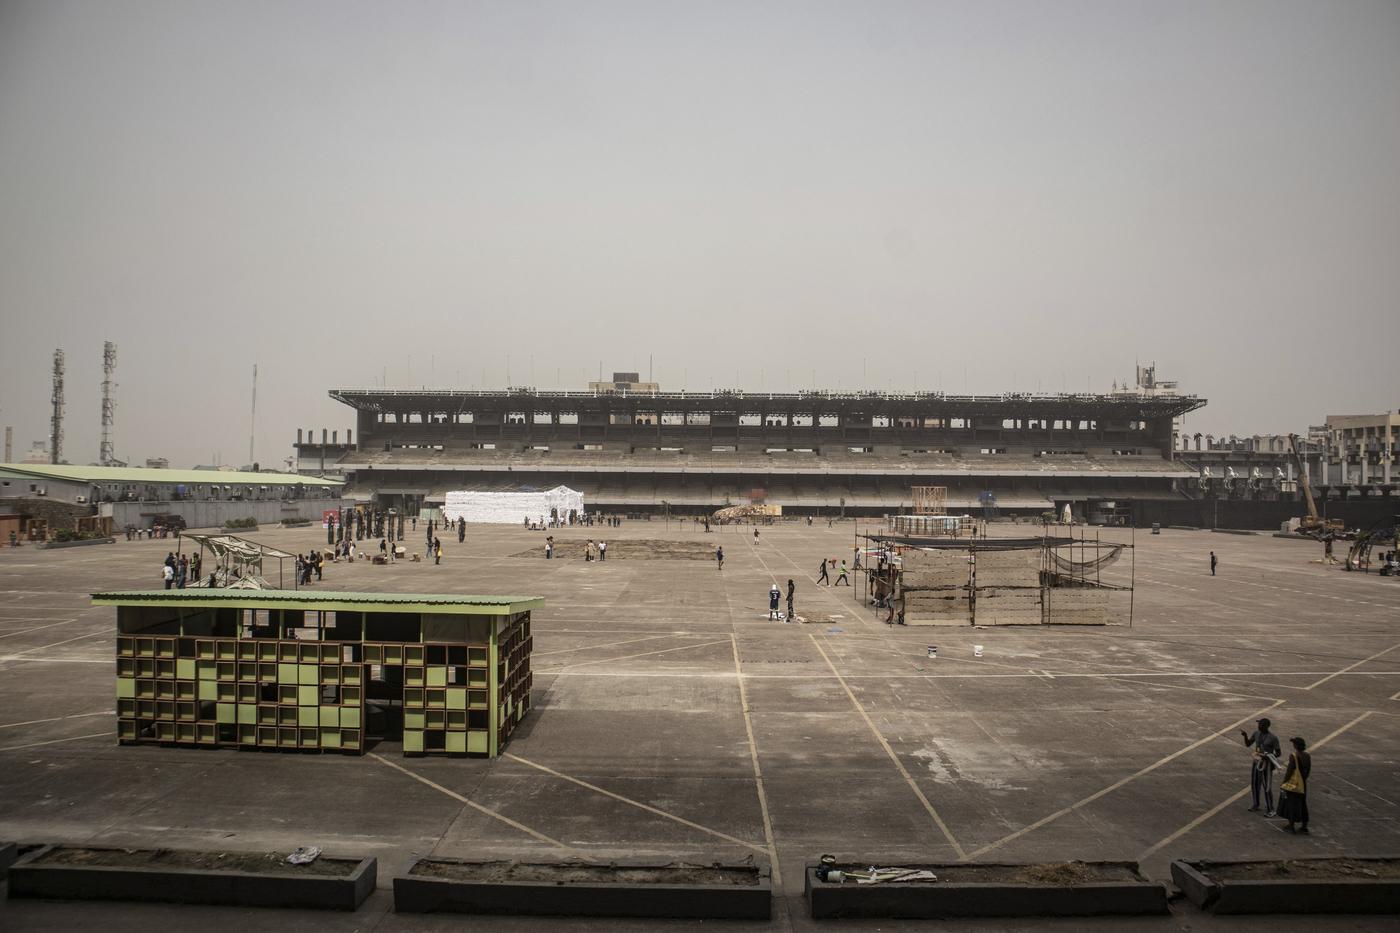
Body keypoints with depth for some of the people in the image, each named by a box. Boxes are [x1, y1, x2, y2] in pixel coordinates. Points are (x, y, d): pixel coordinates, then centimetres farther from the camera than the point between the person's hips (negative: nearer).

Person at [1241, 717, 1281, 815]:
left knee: (1267, 787, -2)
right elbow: (1248, 745, 8)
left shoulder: (1273, 738, -16)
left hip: (1266, 764, -6)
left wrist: (1268, 756, -29)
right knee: (1254, 785, 15)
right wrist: (1245, 735, -10)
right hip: (1256, 762, 6)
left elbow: (1278, 753, -11)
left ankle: (1270, 809, 10)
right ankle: (1256, 805, 31)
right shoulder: (1256, 733, 1)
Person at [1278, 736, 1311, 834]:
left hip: (1293, 784, -6)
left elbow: (1290, 771, -18)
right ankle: (1304, 826, 20)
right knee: (1302, 804, 16)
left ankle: (1291, 825, 9)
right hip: (1303, 785, 6)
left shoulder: (1293, 756, -18)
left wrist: (1284, 782, -9)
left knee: (1291, 803, 5)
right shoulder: (1307, 756, 1)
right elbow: (1308, 772, 8)